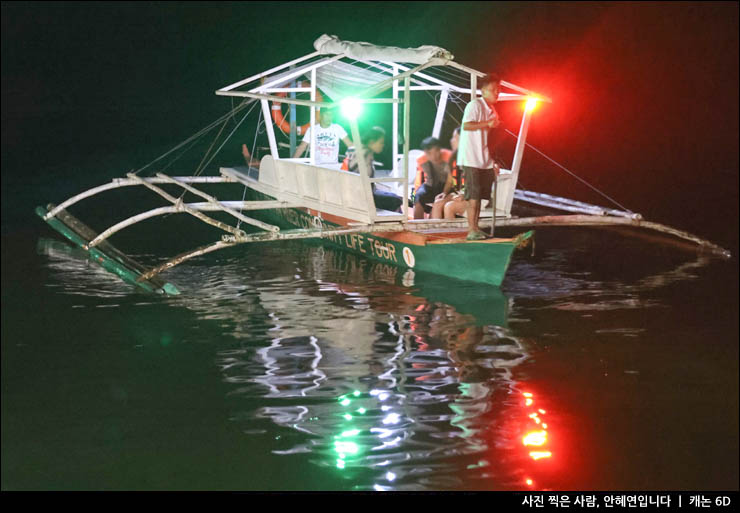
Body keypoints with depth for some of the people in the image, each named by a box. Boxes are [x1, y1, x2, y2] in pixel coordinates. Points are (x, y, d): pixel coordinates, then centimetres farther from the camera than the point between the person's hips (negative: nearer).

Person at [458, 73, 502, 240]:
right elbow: (466, 125, -24)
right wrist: (488, 124, -28)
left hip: (485, 161, 8)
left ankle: (475, 229, 13)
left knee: (480, 195, 8)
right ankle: (472, 230, -7)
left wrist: (494, 163, 19)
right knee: (473, 195, -9)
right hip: (471, 159, -8)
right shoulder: (475, 105, -9)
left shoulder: (492, 110, 17)